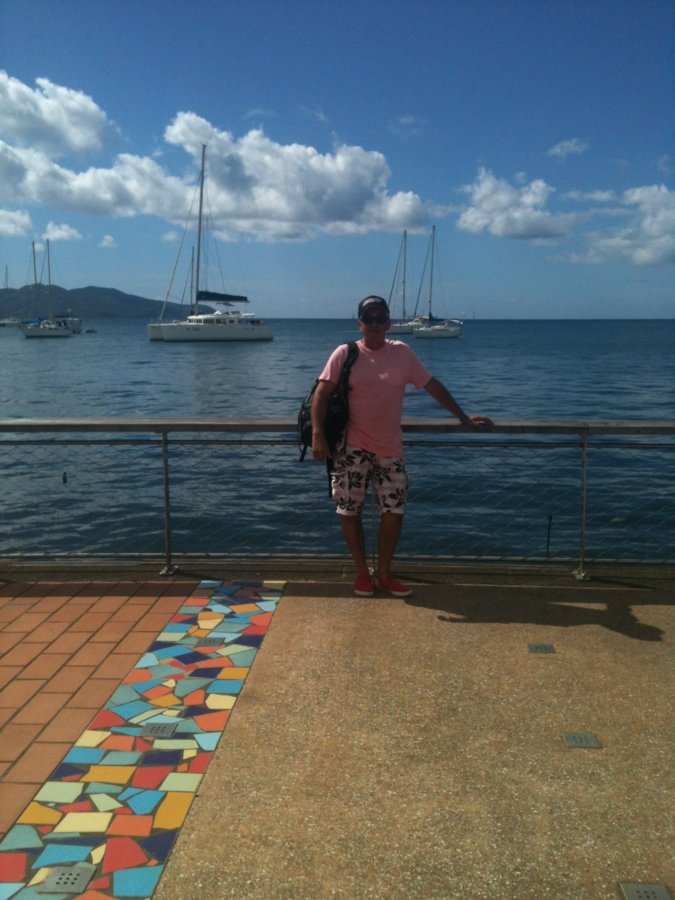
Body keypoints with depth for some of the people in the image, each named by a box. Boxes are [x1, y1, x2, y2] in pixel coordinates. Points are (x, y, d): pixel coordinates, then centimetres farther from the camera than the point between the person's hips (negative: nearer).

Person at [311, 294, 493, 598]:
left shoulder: (402, 353, 4)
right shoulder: (345, 354, -4)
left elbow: (433, 386, 10)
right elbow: (322, 393, -8)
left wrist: (463, 418, 11)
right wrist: (318, 435, -20)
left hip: (390, 449, 2)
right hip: (352, 448, -2)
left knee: (394, 513, 2)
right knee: (349, 511, 1)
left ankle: (383, 574, 21)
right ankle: (362, 572, 21)